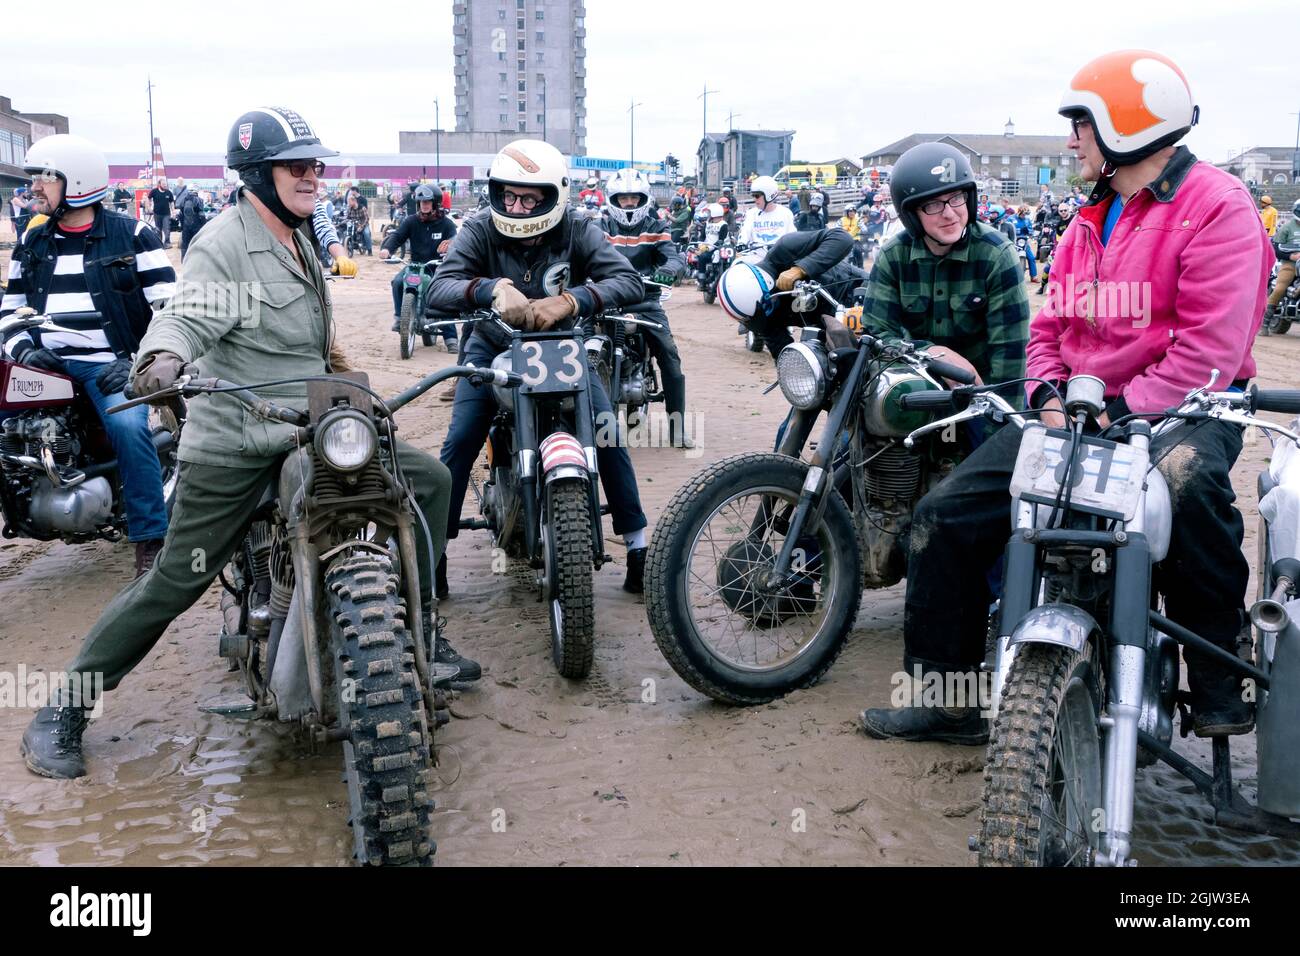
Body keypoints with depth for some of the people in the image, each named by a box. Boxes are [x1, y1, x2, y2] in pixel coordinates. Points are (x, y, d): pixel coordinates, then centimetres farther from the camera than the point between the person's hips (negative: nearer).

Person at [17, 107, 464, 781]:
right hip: (236, 442, -8)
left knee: (429, 479, 4)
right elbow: (188, 316, -28)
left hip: (312, 425, 8)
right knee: (175, 580, -5)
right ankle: (62, 711, 11)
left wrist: (330, 354, 34)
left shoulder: (298, 237, 15)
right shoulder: (226, 242, -12)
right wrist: (161, 360, -46)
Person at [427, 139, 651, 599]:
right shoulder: (479, 232, -16)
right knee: (459, 443, -13)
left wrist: (571, 300, -47)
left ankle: (638, 547, 0)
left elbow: (630, 282, -29)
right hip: (493, 346, 0)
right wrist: (493, 287, -49)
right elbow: (438, 290, -29)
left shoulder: (578, 231, -16)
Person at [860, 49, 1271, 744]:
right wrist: (1049, 396, -2)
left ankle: (1218, 676, -24)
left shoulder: (1215, 204, -7)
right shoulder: (1090, 220, 20)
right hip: (1082, 411, 7)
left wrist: (1120, 414, -22)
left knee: (1185, 476, -44)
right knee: (945, 517, -5)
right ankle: (949, 696, 7)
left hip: (1182, 408, -7)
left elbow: (1210, 347, -16)